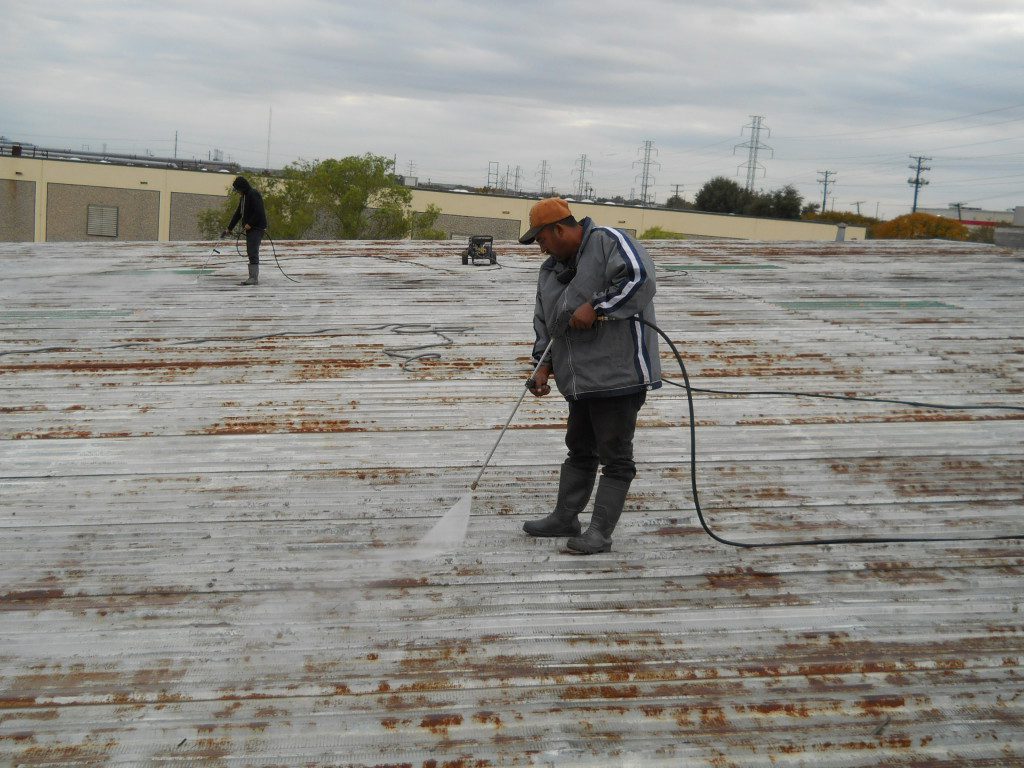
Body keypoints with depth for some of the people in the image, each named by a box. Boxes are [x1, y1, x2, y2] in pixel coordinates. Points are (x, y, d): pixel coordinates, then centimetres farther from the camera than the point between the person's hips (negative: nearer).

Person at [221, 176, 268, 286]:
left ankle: (254, 278, -12)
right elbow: (238, 213, 23)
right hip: (250, 228, 10)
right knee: (250, 253, 9)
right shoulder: (243, 197, 18)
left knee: (253, 253, -12)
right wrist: (229, 228, 23)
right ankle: (252, 277, 12)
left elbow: (258, 212, -21)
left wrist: (250, 224, -18)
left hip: (257, 228, -10)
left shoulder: (254, 194, -13)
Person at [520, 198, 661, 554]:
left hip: (619, 374, -9)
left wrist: (595, 307, -21)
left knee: (615, 456, 0)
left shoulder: (608, 242, -9)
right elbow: (545, 324, 18)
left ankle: (600, 532, 6)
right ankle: (565, 518, 31)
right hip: (581, 378, 9)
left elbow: (639, 278, -23)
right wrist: (544, 365, 6)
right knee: (579, 450, 19)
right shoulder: (550, 270, 15)